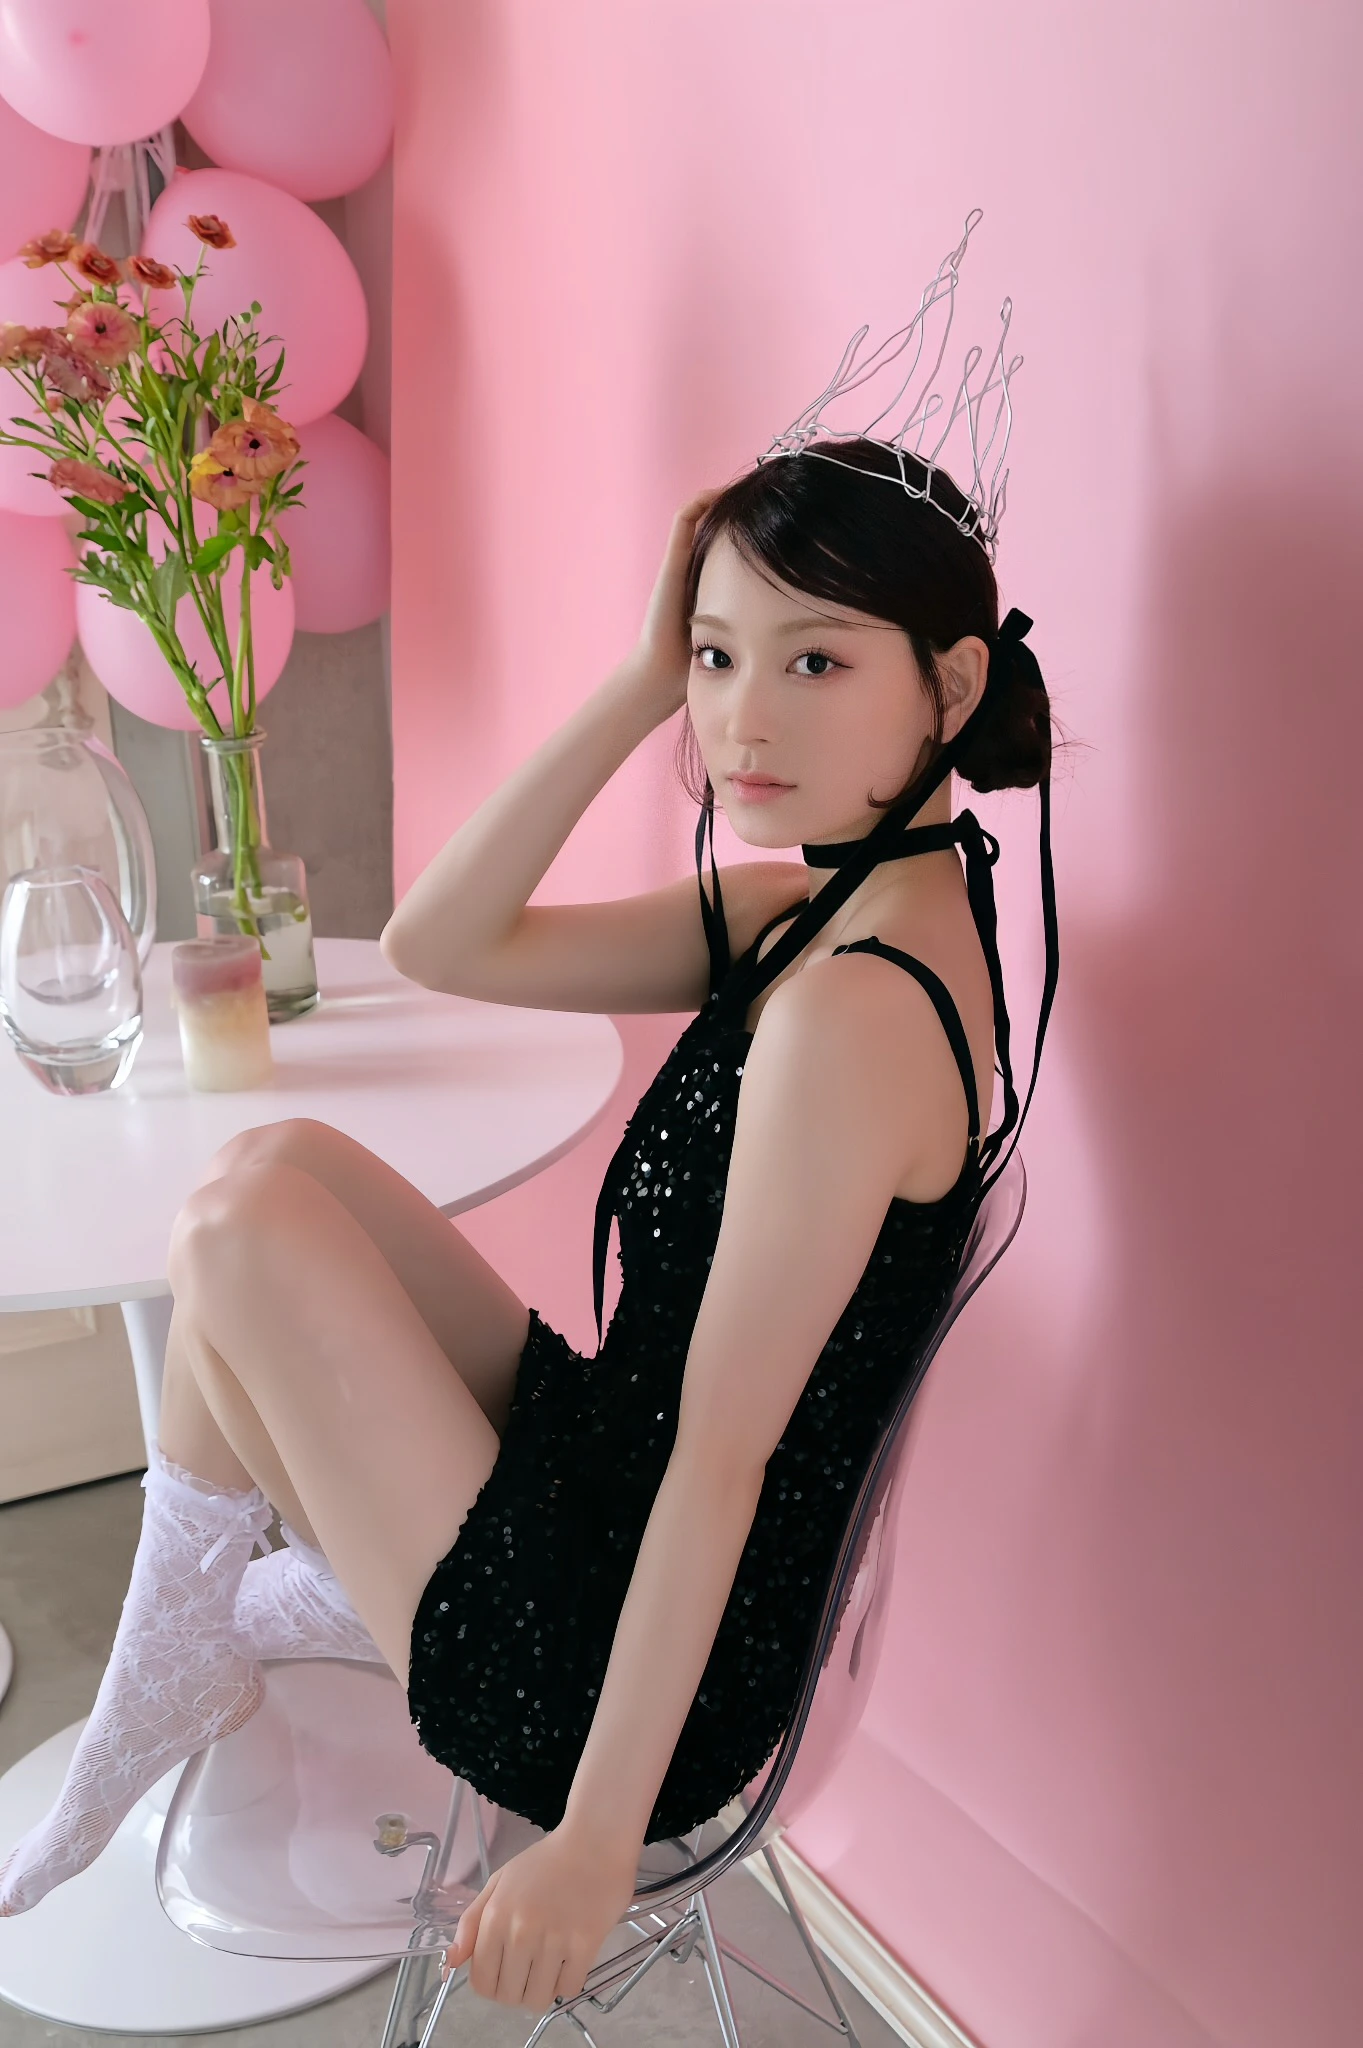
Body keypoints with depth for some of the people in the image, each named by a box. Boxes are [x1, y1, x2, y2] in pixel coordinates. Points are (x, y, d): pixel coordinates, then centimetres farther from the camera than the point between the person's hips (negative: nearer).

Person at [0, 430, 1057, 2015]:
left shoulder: (858, 1006, -27)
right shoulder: (813, 910, 1)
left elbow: (723, 1455, -26)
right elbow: (437, 945, -1)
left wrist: (594, 1844, -19)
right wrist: (642, 684, -8)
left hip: (613, 1681, -8)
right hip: (608, 1508, 8)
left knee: (244, 1222, -7)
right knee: (284, 1166, 5)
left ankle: (169, 1679, 17)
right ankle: (345, 1586, 17)